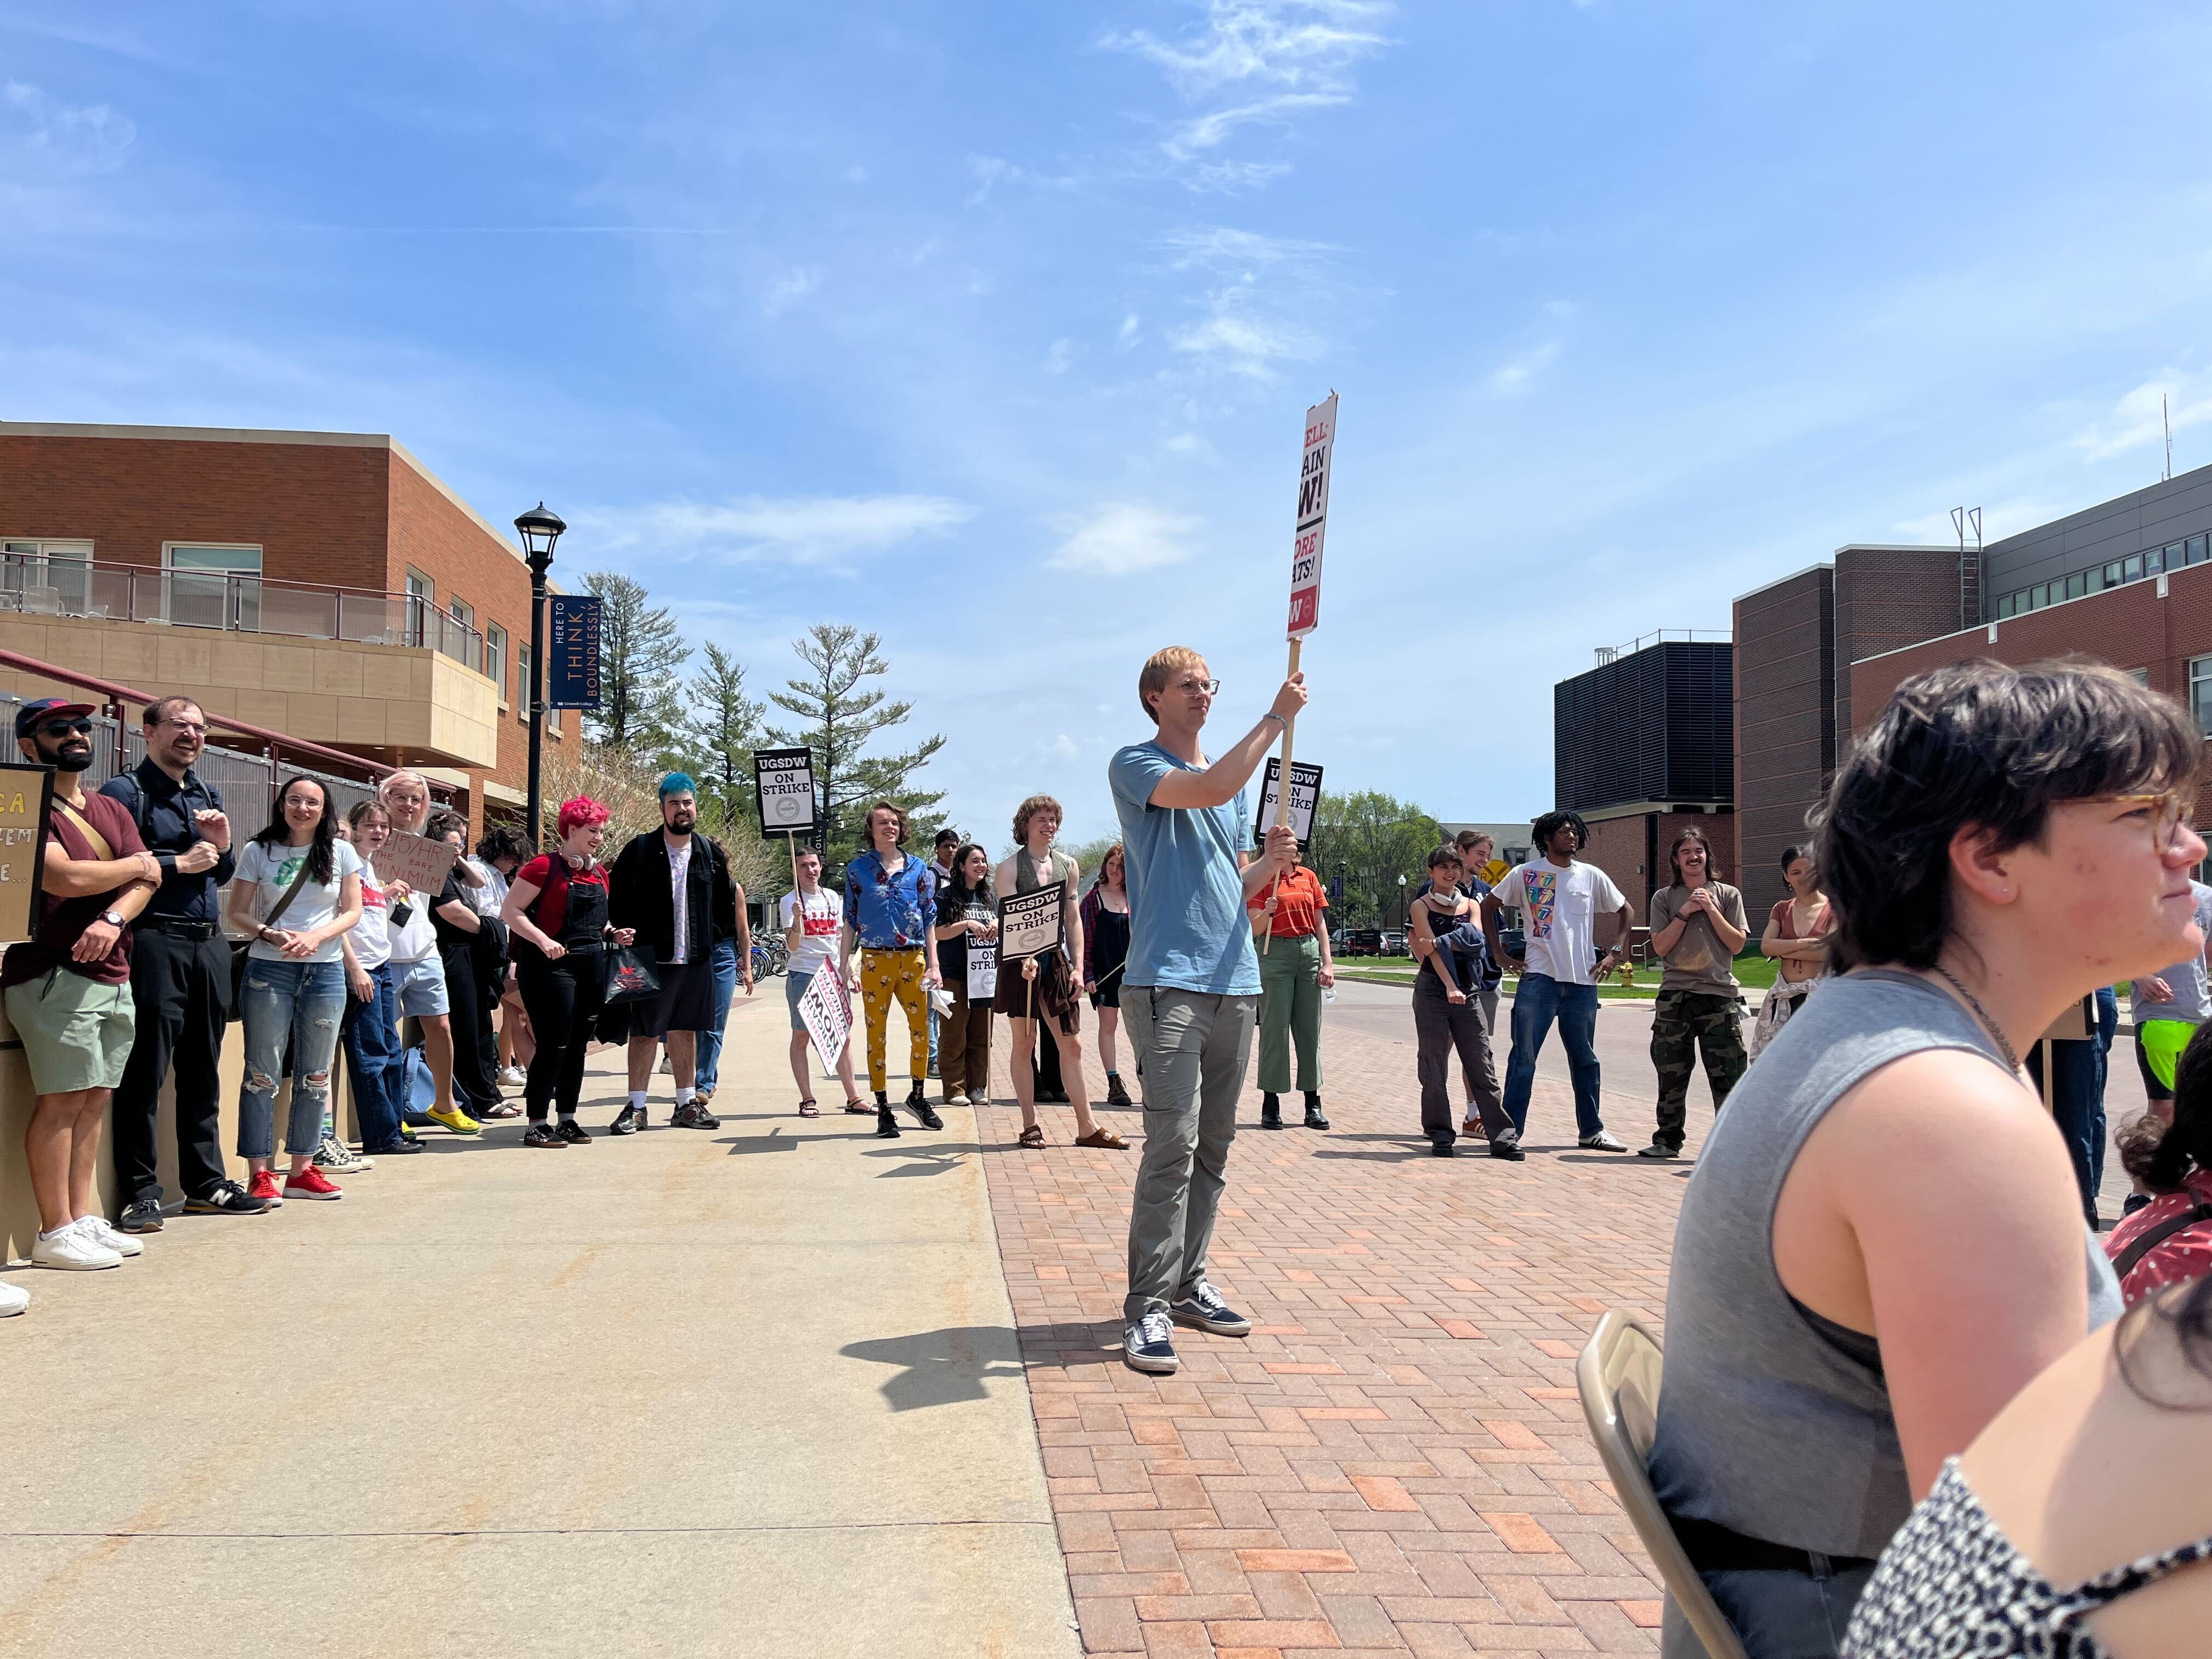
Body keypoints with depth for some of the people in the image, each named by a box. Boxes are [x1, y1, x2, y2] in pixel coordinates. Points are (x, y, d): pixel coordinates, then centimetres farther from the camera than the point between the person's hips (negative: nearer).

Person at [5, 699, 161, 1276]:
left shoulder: (112, 810, 18)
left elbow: (146, 882, 7)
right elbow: (65, 878, -19)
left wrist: (113, 920, -13)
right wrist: (133, 865, -1)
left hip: (112, 975, 7)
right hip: (53, 974, -7)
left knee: (95, 1099, 9)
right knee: (63, 1100, -5)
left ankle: (83, 1218, 17)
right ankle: (54, 1234, 1)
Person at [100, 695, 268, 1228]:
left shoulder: (207, 796, 19)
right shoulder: (125, 792, -3)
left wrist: (221, 845, 3)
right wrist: (180, 864, -12)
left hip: (209, 943, 7)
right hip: (154, 940, -7)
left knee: (203, 1070, 13)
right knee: (145, 1071, -4)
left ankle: (206, 1183, 21)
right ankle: (140, 1193, 3)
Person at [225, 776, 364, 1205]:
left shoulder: (341, 853, 5)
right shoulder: (258, 852, 2)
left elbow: (352, 912, 3)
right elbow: (237, 913, 2)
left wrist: (316, 937, -14)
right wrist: (269, 934, -16)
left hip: (325, 971, 2)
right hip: (268, 970, -2)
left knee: (315, 1075, 6)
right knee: (263, 1073, -3)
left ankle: (302, 1171, 15)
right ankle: (259, 1174, 2)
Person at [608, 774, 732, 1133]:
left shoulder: (711, 854, 7)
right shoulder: (639, 851, -3)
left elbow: (726, 901, 16)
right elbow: (618, 899, -2)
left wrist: (717, 937, 11)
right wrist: (625, 934, -10)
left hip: (696, 959, 4)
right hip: (650, 958, -3)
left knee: (686, 1031, 12)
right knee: (645, 1033, 0)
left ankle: (687, 1104, 20)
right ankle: (636, 1107, 8)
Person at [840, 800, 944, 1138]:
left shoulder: (918, 869, 8)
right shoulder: (858, 869, 4)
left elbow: (929, 920, 9)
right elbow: (850, 920, 6)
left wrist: (933, 965, 3)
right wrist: (844, 965, -1)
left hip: (913, 960, 2)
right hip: (875, 961, -2)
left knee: (921, 1030, 3)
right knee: (876, 1034, 1)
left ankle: (918, 1096, 23)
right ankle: (884, 1109, 9)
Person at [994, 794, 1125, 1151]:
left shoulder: (1068, 866, 11)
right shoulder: (1009, 868, -3)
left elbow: (1074, 920, 12)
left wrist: (1078, 967, 3)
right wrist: (1028, 957, -29)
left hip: (1057, 961, 4)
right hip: (1021, 963, -4)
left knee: (1072, 1045, 3)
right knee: (1024, 1044, 3)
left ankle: (1087, 1127, 8)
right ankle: (1031, 1126, 10)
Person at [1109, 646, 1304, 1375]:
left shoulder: (1238, 778, 22)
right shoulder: (1135, 765, 0)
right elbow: (1211, 790, -19)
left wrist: (1272, 861, 2)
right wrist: (1275, 720, -12)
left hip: (1236, 981, 7)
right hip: (1168, 980, -7)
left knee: (1214, 1149, 10)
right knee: (1173, 1144, -14)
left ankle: (1187, 1284, 20)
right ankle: (1148, 1307, -10)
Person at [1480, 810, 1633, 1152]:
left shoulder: (1592, 876, 7)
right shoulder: (1525, 874, 1)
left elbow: (1624, 912, 19)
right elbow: (1488, 906, 8)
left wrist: (1615, 952, 7)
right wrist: (1499, 953, 3)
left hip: (1582, 981, 3)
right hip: (1538, 978, -3)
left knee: (1585, 1058, 12)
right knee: (1523, 1057, -5)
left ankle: (1591, 1130, 22)